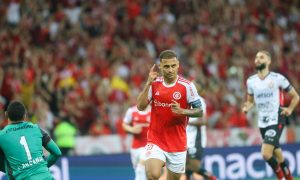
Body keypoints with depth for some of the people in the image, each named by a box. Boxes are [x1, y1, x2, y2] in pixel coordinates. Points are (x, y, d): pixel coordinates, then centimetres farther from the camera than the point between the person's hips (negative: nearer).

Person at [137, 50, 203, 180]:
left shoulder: (187, 86, -6)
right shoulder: (154, 83, 0)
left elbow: (199, 111, -3)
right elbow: (140, 107, -6)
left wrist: (182, 111, -21)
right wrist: (148, 83, -15)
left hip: (178, 143, 0)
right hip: (155, 140, 0)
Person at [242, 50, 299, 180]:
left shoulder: (277, 78, -6)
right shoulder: (251, 81, 6)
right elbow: (250, 101, 19)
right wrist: (247, 107, -3)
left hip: (276, 121, -5)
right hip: (262, 123, 5)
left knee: (266, 153, -19)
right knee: (277, 155, 13)